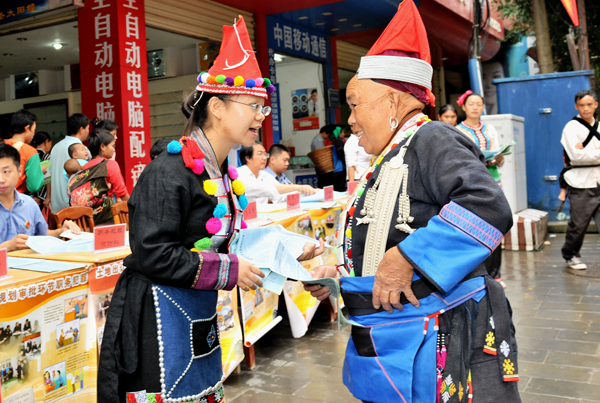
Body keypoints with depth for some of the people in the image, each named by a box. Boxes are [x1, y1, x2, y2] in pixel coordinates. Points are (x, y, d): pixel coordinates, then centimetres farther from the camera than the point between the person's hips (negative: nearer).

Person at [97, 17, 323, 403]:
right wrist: (229, 270, -19)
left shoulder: (223, 173, 9)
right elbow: (153, 255, -23)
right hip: (157, 324, -9)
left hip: (200, 321, 9)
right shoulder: (170, 173, -18)